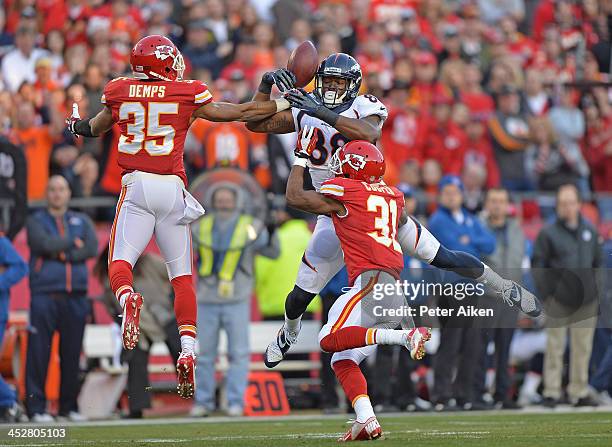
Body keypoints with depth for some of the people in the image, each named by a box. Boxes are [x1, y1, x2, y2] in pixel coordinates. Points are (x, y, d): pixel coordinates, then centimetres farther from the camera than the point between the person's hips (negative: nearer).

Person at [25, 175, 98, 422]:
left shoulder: (81, 221, 17)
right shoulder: (35, 221, 8)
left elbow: (92, 248, -1)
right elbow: (45, 244, -12)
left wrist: (63, 254, -7)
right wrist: (73, 243, -2)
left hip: (76, 295, 3)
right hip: (44, 294, -3)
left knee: (72, 353, 3)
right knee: (39, 351, -7)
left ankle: (69, 405, 10)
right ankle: (36, 406, -4)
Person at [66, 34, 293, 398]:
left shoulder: (120, 92, 8)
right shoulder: (188, 95, 3)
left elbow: (96, 128, 28)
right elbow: (242, 113, 11)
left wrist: (77, 125, 52)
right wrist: (287, 103, 25)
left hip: (137, 186, 0)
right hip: (173, 189, 0)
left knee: (120, 261, 0)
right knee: (182, 276, 6)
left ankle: (127, 298, -35)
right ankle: (188, 351, -4)